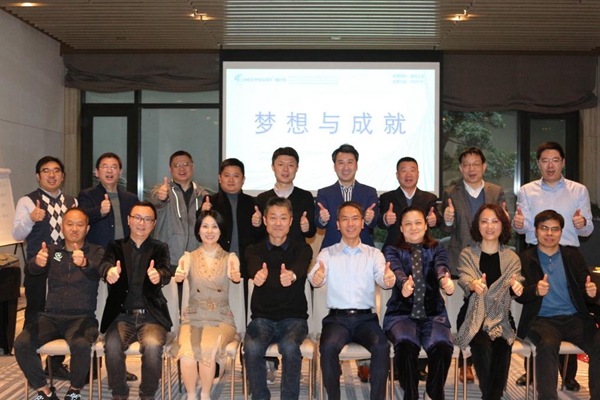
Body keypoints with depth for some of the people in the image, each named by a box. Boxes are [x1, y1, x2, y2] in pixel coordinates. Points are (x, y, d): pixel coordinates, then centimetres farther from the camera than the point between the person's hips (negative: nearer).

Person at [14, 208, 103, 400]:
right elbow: (32, 269, -10)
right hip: (51, 316, 3)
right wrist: (38, 261, -36)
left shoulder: (96, 252, 3)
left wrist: (84, 263, -44)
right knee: (21, 343, -21)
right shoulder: (51, 250, 11)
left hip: (82, 317, -3)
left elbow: (96, 272, -19)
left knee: (81, 345, -32)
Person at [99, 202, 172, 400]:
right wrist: (109, 271, -38)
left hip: (151, 316, -1)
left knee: (153, 345, -30)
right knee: (112, 345, -28)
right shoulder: (116, 246, 11)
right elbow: (105, 263, -11)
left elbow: (166, 271, -11)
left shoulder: (160, 248, 9)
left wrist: (158, 275, -37)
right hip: (122, 315, 1)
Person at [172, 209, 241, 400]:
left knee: (208, 349, -30)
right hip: (193, 318, 1)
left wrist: (236, 277, -42)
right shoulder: (189, 257, 4)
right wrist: (178, 276, -41)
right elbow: (179, 276, -17)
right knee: (187, 353, -28)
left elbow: (235, 276, -18)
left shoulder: (230, 258, 3)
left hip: (221, 319, 0)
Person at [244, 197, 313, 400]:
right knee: (252, 347, -28)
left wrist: (292, 274, -48)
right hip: (262, 317, 1)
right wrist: (259, 274, -46)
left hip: (294, 317, -1)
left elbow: (301, 266, -22)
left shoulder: (302, 249, 4)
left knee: (290, 347, -31)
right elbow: (254, 267, -19)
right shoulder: (254, 250, 6)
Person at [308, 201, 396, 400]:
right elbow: (316, 277, -11)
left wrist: (388, 279, -35)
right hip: (337, 318, 0)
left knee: (382, 347, -28)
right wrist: (316, 277, -37)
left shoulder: (374, 254, 10)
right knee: (328, 347, -30)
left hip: (366, 318, 1)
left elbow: (381, 277, -9)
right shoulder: (327, 253, 8)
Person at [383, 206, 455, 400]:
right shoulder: (393, 251, 10)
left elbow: (441, 266, -10)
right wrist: (404, 283, -38)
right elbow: (396, 270, -13)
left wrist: (445, 280, -36)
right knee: (406, 344, -34)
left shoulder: (437, 249, 14)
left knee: (442, 345, -30)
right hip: (402, 313, -1)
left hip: (433, 314, 1)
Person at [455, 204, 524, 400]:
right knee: (483, 346, -30)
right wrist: (473, 284, -36)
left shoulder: (511, 258, 11)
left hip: (501, 317, 1)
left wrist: (517, 287, -29)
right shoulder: (467, 254, 6)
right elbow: (464, 279, -12)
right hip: (473, 316, -1)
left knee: (502, 347, -29)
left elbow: (516, 282, -3)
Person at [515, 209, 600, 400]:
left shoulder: (573, 255, 14)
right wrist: (536, 291, -24)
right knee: (548, 344, -34)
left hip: (575, 318, 3)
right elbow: (519, 295, -2)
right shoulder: (525, 259, 6)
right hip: (542, 319, -3)